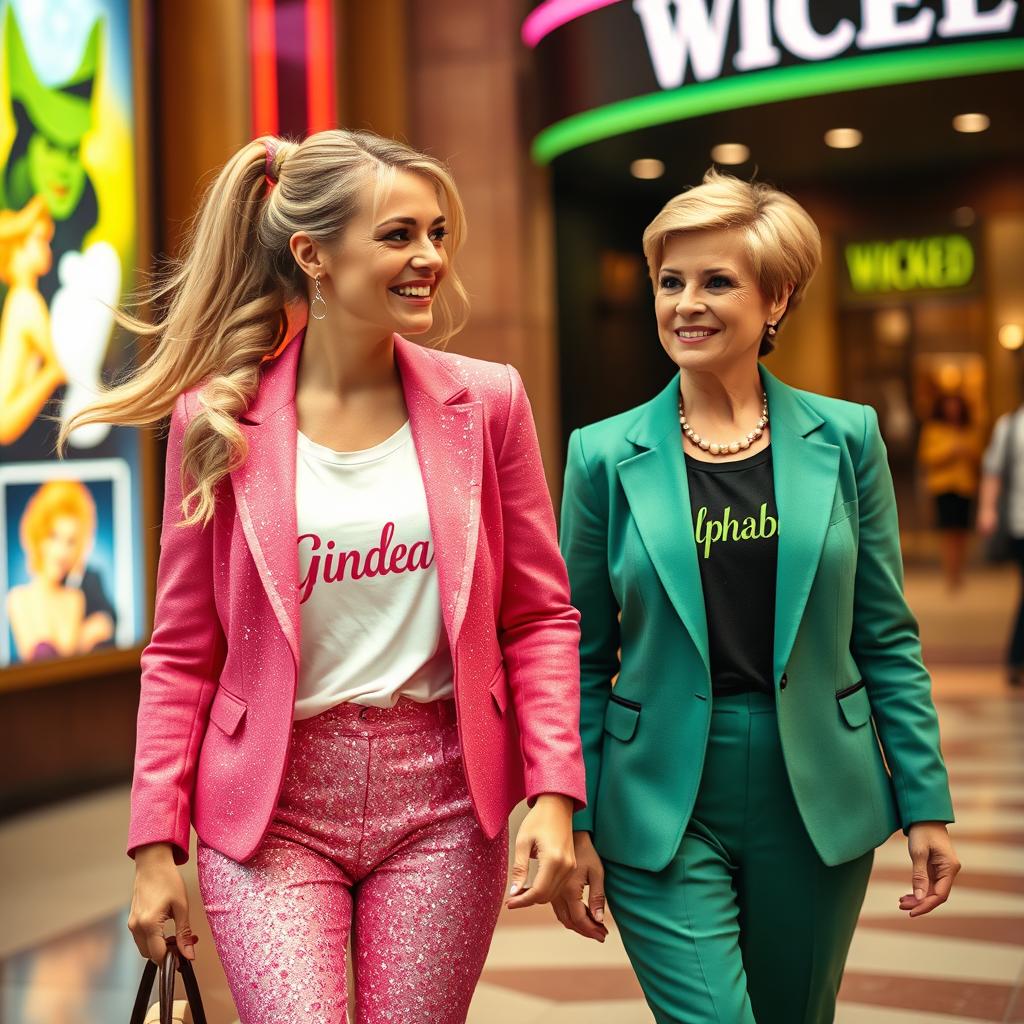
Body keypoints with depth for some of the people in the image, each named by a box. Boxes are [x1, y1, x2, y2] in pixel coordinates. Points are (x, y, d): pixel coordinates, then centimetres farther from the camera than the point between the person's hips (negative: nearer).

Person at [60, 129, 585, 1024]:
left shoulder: (485, 402, 1)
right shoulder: (218, 420, -2)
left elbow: (541, 615, 4)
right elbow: (182, 651, 3)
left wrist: (553, 790, -7)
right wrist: (155, 844, 0)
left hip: (440, 794, 2)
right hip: (272, 802, -1)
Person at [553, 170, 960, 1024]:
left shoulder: (845, 440, 1)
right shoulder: (605, 456, -3)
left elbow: (888, 639, 4)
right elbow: (582, 659, 2)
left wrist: (927, 807, 1)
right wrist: (571, 826, -1)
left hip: (817, 802, 2)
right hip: (664, 812, -2)